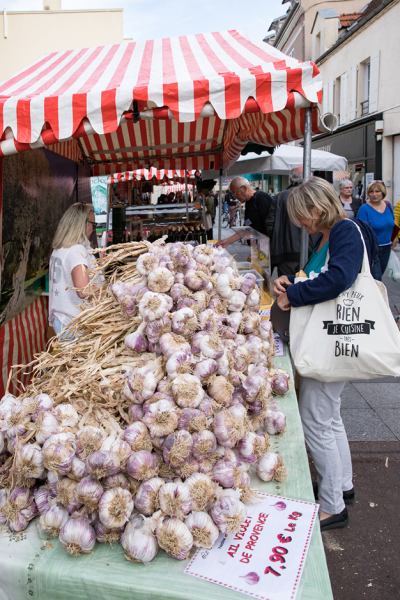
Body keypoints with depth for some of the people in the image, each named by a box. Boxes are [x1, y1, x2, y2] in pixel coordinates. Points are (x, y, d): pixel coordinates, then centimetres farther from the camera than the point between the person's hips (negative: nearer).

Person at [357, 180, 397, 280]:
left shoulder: (387, 205, 5)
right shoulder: (364, 209, -13)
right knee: (376, 278, -9)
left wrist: (394, 238, 15)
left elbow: (392, 223, 21)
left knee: (379, 275, 16)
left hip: (386, 248, 6)